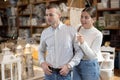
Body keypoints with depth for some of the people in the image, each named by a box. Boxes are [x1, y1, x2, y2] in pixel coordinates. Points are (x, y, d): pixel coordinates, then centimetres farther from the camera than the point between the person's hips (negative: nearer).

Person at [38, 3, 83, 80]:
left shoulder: (71, 30, -7)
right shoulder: (44, 32, 2)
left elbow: (79, 51, -4)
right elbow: (41, 50, 15)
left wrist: (69, 65, -12)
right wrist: (42, 63, -1)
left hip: (64, 72, -2)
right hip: (49, 72, 3)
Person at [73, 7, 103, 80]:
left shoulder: (98, 34, -16)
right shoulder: (79, 28, -2)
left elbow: (93, 55, -20)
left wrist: (83, 42, -30)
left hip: (90, 66, -4)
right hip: (76, 64, 5)